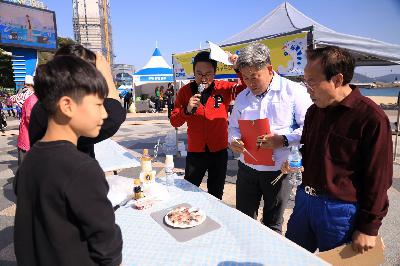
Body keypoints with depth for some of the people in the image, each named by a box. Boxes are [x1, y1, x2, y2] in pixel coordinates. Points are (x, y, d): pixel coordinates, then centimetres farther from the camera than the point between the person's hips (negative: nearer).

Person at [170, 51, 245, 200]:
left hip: (219, 151, 0)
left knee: (216, 196, 18)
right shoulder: (185, 91, -5)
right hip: (195, 152, 0)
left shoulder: (224, 88, -7)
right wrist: (187, 110, -23)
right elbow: (174, 122, -5)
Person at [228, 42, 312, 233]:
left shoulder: (294, 91, -7)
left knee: (272, 226, 16)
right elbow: (233, 127, 15)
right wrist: (234, 140, -6)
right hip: (247, 168, 4)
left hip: (278, 170, -3)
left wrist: (283, 140, -25)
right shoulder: (242, 97, 9)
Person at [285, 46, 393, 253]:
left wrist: (368, 228, -10)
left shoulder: (371, 118, -16)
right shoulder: (314, 111, 5)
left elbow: (378, 179, -14)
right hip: (304, 200, 7)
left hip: (340, 210, -6)